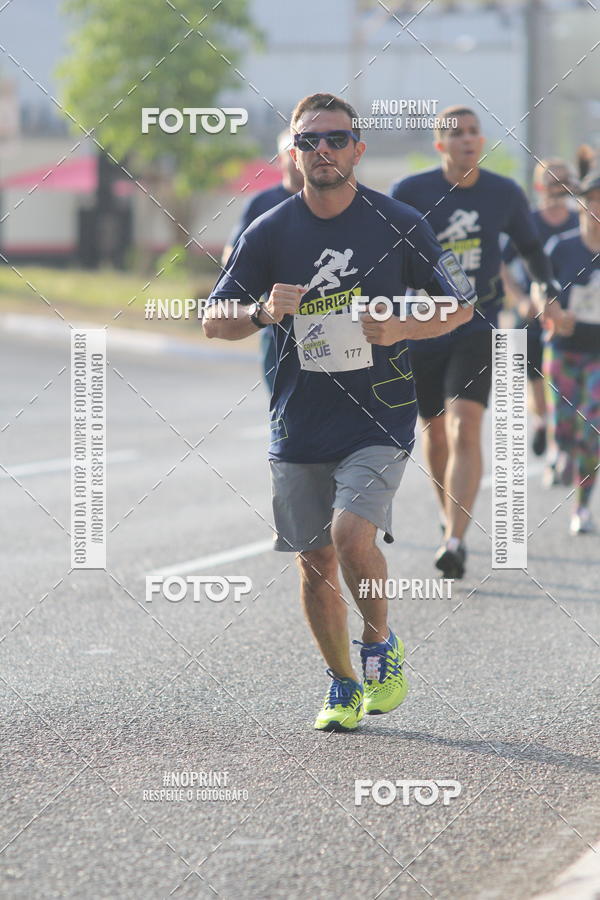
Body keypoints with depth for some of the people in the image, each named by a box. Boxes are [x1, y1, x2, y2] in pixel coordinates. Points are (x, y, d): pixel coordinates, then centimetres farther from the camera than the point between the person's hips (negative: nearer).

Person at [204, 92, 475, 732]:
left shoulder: (399, 224, -2)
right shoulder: (268, 233, 1)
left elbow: (461, 306, 8)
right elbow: (214, 322, 4)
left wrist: (401, 329, -11)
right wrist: (263, 312, -17)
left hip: (379, 420, -3)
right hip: (299, 426, 3)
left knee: (352, 534, -21)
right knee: (315, 563, 7)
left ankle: (381, 646, 5)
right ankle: (343, 686, 26)